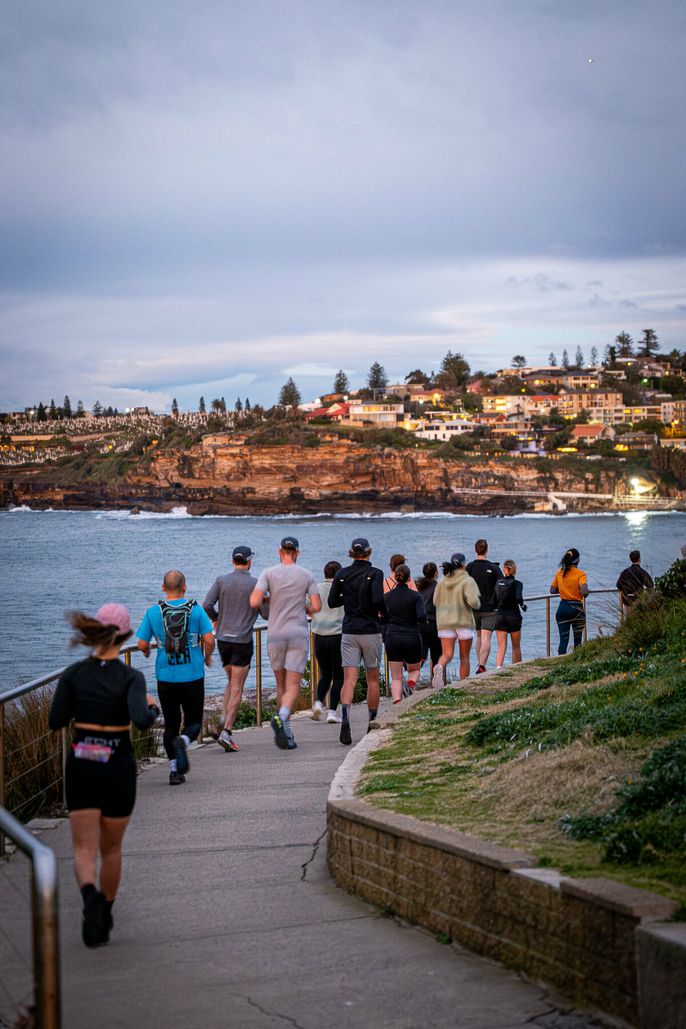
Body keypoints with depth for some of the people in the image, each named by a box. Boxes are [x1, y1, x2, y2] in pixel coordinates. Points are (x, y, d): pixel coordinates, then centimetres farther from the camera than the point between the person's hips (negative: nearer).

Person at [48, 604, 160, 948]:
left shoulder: (73, 674, -3)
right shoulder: (130, 677, -11)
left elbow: (55, 721, -3)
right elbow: (141, 721, -25)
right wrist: (153, 707, -4)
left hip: (80, 766, 1)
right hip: (118, 768, -1)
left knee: (85, 848, 1)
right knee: (111, 848, 19)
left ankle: (91, 894, -29)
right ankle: (105, 915, 31)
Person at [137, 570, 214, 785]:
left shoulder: (153, 612, -3)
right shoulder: (196, 610, -5)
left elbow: (142, 644, -3)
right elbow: (209, 640, -9)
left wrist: (146, 652, 21)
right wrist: (207, 657, 11)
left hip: (165, 678, 1)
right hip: (193, 677, -1)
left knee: (171, 724, 13)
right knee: (193, 722, 11)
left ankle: (174, 769, 5)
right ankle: (183, 741, -22)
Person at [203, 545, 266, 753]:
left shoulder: (221, 581, 1)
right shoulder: (255, 584, -7)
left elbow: (206, 605, -8)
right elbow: (266, 614, -6)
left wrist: (215, 619, 13)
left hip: (223, 638, 4)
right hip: (243, 641, -4)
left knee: (231, 681, 23)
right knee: (237, 689, -2)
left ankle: (225, 717, 5)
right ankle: (226, 731, -11)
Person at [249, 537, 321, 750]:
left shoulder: (268, 573, -2)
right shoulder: (306, 575, 1)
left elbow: (254, 602, -12)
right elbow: (316, 606, -2)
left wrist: (265, 598, 10)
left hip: (275, 635, 1)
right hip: (299, 635, -1)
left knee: (281, 685, 14)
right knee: (293, 687, -4)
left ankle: (286, 734, 18)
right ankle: (281, 717, -33)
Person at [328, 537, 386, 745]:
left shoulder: (342, 574, 3)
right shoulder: (375, 574, -8)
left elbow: (332, 602, 5)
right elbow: (377, 600, -21)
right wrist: (383, 612, -1)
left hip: (349, 631, 2)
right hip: (370, 631, -2)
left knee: (349, 679, -4)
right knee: (372, 679, 13)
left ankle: (345, 718, -27)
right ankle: (372, 722, 21)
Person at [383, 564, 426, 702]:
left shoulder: (387, 596, 1)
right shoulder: (415, 596, -7)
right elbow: (422, 617, -17)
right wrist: (423, 621, 5)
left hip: (392, 638, 1)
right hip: (412, 637, -1)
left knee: (396, 677, 6)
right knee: (414, 669, 22)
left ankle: (397, 701, -17)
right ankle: (411, 684, -10)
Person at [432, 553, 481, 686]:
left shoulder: (442, 582, 5)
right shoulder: (467, 581, -10)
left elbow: (436, 601, 10)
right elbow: (473, 601, -22)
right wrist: (477, 604, 0)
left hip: (445, 621, 3)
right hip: (464, 621, -3)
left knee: (447, 654, -3)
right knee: (464, 656, 11)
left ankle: (439, 666, -36)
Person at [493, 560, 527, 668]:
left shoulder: (498, 583, 2)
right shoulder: (517, 583, -8)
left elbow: (494, 601, 3)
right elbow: (519, 598, -24)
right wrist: (523, 605, -3)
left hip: (500, 616, 2)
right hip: (513, 616, -2)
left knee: (501, 647, -1)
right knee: (516, 646, 15)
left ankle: (498, 667, -24)